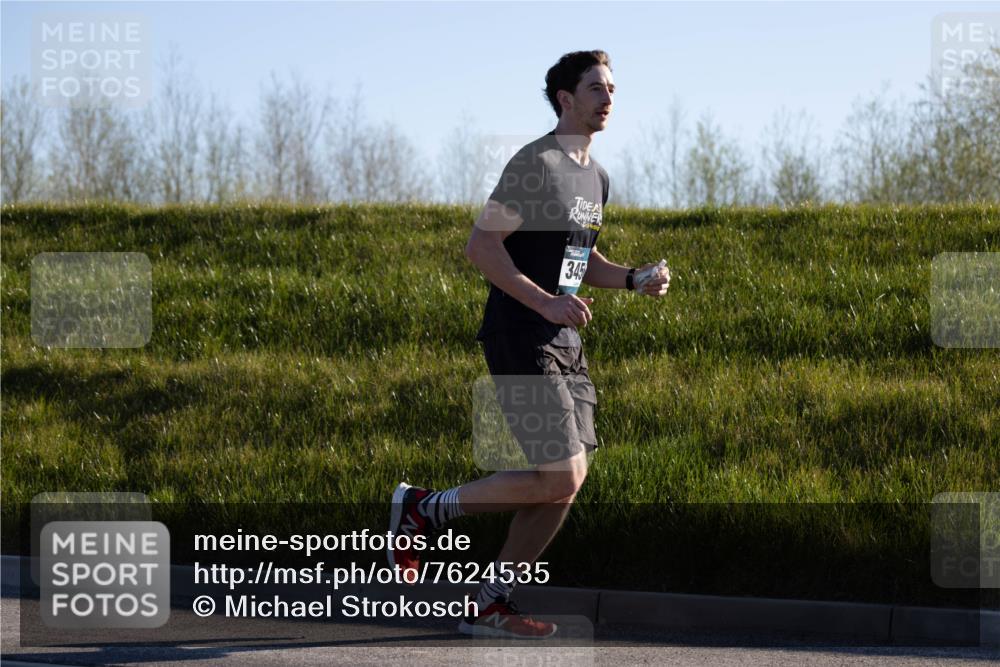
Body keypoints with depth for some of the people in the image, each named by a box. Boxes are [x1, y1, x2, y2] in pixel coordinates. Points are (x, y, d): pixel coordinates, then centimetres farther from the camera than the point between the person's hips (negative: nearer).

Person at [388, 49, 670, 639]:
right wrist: (546, 303, -25)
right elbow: (482, 245, -18)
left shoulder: (596, 177, 15)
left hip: (564, 344, 9)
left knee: (569, 481, 5)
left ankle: (493, 604, 14)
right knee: (560, 476, -14)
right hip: (520, 341, -9)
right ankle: (422, 509, 2)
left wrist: (633, 279, 9)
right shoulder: (536, 165, -13)